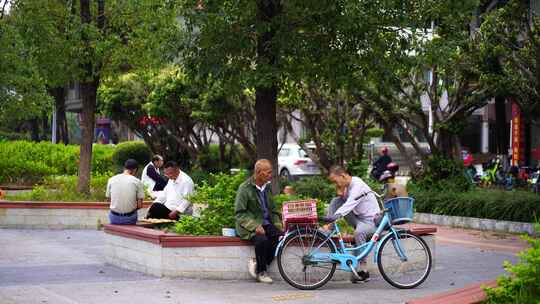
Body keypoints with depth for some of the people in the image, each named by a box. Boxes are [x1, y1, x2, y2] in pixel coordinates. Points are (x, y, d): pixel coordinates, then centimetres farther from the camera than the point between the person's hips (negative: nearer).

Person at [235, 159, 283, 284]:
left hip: (266, 223, 6)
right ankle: (261, 272, -14)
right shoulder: (245, 188, -9)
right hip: (249, 226, -6)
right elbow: (239, 213, -12)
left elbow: (273, 210, 20)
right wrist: (255, 226, -23)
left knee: (280, 237, -23)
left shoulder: (268, 187, 12)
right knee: (262, 239, -34)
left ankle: (257, 263, -8)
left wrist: (278, 225, 4)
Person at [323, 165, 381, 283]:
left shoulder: (358, 186, -22)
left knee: (359, 232, -40)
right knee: (336, 201, -4)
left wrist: (335, 216, -50)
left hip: (370, 220, -9)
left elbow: (350, 204, -37)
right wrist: (340, 194, -9)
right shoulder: (347, 185, 5)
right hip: (357, 217, 9)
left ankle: (363, 270, -31)